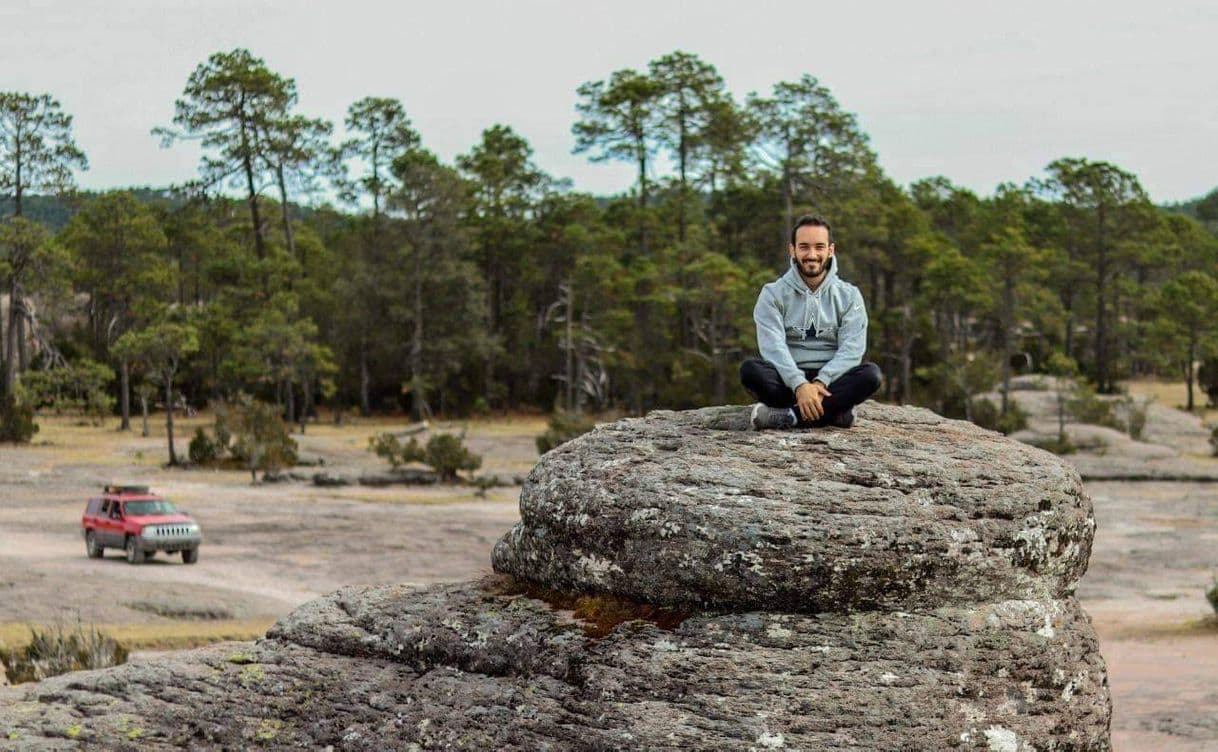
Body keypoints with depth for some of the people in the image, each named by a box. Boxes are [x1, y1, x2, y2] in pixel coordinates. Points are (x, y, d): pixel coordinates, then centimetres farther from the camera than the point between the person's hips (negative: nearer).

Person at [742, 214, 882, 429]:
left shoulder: (849, 296, 7)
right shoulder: (773, 294, 4)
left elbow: (851, 348, -6)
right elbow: (773, 346, -11)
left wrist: (820, 382, -24)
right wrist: (800, 385, -28)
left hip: (831, 381, 1)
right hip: (788, 380, -1)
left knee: (871, 374, -29)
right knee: (750, 369, -30)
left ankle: (789, 416, -32)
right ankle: (834, 413, -33)